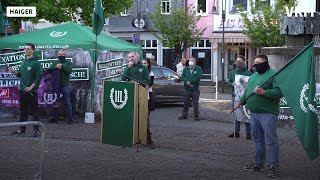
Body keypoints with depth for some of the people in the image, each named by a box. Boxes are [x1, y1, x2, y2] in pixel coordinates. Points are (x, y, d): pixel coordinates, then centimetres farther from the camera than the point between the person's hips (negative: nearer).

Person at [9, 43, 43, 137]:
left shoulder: (36, 63, -9)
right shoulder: (23, 62, 13)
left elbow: (39, 77, -13)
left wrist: (31, 87, -19)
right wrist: (13, 71, -1)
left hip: (32, 91, -7)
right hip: (22, 90, 7)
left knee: (34, 111, -3)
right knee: (23, 110, 13)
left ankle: (36, 130, 1)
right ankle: (22, 128, 21)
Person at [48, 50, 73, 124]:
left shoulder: (68, 63, 6)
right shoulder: (55, 62, 14)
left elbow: (69, 71, -10)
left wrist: (62, 66, -18)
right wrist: (56, 67, -16)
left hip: (65, 85, -3)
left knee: (68, 102, -3)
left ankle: (69, 118, 1)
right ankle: (54, 118, 16)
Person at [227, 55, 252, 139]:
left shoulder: (248, 73, -3)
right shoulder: (233, 72, 13)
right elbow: (228, 82, 13)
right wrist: (232, 84, -8)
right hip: (235, 96, 5)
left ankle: (248, 132, 3)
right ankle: (236, 132, 20)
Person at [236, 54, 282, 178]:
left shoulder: (273, 75, -10)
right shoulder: (253, 76, 18)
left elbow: (280, 92, -21)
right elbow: (247, 91, 29)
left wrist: (264, 92, -24)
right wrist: (241, 102, 20)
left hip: (267, 113, -9)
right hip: (254, 113, 9)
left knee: (271, 140, -5)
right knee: (257, 139, 15)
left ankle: (274, 166, 0)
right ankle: (258, 163, 24)